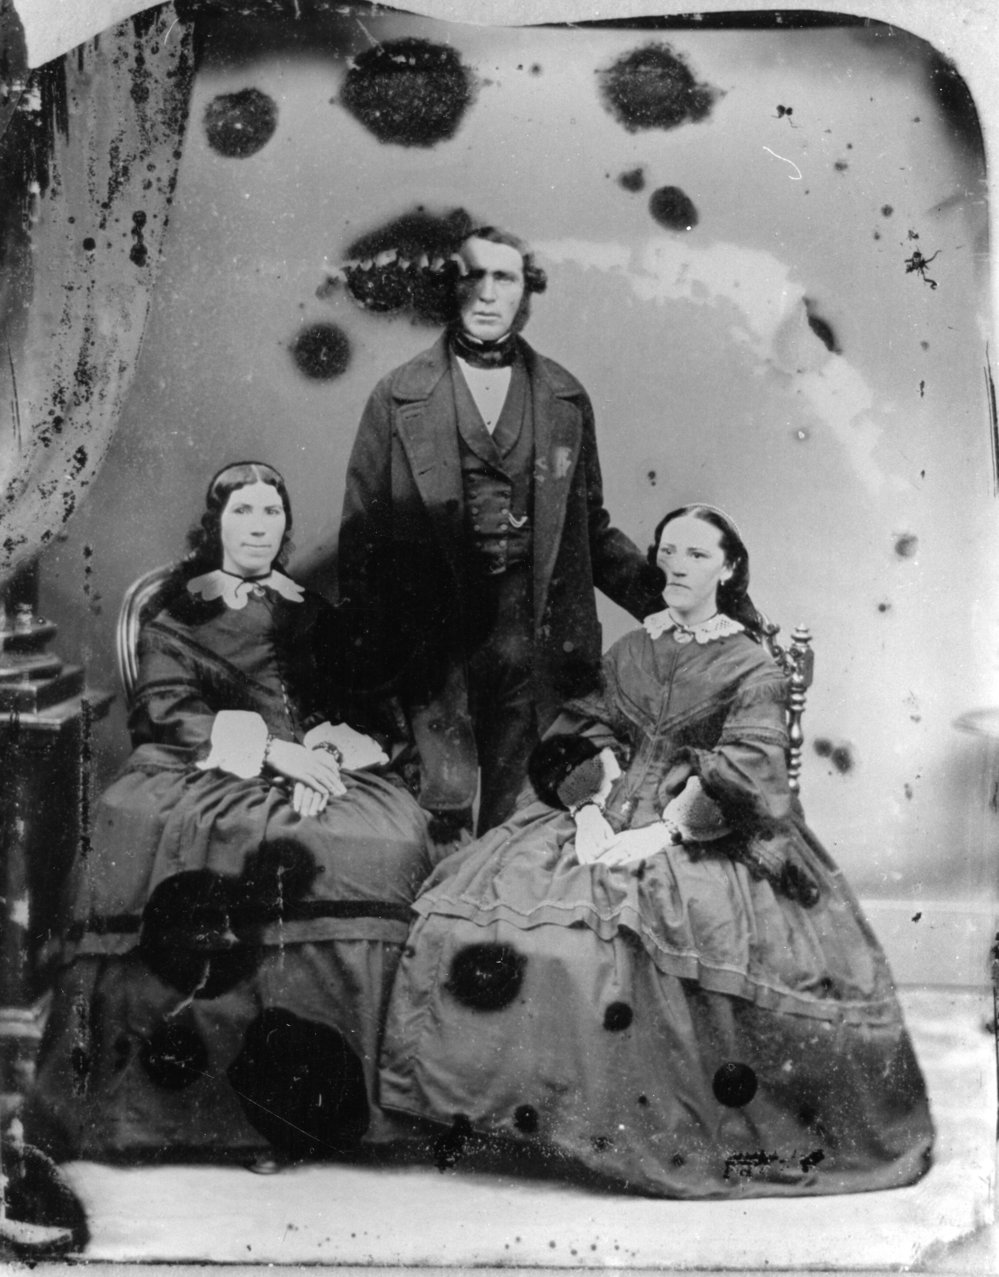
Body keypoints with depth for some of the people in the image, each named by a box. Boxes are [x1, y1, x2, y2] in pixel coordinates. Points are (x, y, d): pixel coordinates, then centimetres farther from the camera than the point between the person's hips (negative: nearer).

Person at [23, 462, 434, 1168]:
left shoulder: (311, 613, 24)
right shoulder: (179, 609, 15)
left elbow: (343, 707, 16)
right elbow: (164, 708, 0)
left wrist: (325, 750, -9)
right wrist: (268, 747, -13)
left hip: (312, 766, 3)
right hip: (205, 769, -3)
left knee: (390, 832, -30)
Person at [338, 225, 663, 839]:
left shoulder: (565, 397, 10)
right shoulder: (399, 397, 4)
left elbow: (589, 526, 15)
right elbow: (361, 528, 4)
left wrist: (662, 603, 5)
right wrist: (366, 651, -1)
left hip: (529, 621, 2)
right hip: (433, 622, -1)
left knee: (509, 801, 5)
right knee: (449, 793, -6)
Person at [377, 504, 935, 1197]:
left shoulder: (753, 665, 4)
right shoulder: (629, 651, 18)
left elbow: (744, 769, -8)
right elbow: (588, 736, 9)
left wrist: (660, 833, -19)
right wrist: (589, 813, -10)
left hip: (704, 835, -3)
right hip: (605, 816, 4)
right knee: (491, 930, -19)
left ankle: (679, 1134, -14)